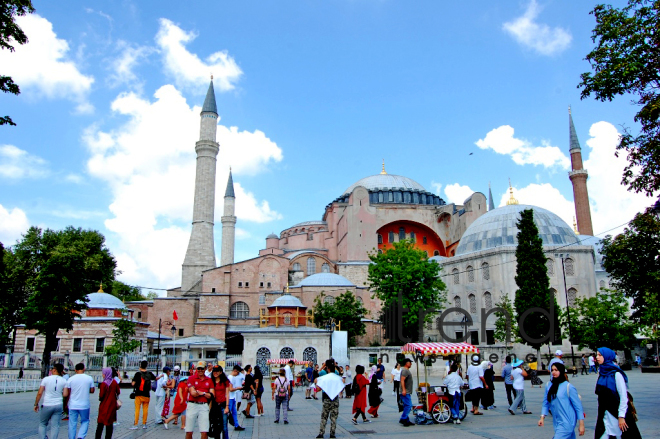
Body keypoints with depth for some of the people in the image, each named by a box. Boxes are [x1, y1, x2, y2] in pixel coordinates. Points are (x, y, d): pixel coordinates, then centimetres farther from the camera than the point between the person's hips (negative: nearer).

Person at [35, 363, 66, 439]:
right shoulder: (64, 381, 1)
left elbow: (39, 393, -5)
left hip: (47, 405, -1)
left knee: (42, 424, 16)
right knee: (55, 426, 5)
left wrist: (36, 404, 5)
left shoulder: (46, 379, -4)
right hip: (58, 405, 1)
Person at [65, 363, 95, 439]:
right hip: (84, 405, 0)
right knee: (85, 421, 14)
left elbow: (66, 394, -2)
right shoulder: (89, 378, -3)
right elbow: (92, 390, 2)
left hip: (73, 405, 0)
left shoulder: (71, 379, -4)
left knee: (72, 424, 10)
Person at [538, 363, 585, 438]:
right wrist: (542, 417, 2)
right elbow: (546, 403, 11)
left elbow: (578, 406, -6)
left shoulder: (568, 387, -9)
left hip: (567, 423, -5)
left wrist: (581, 424, -6)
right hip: (556, 422, 5)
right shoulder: (548, 385, 6)